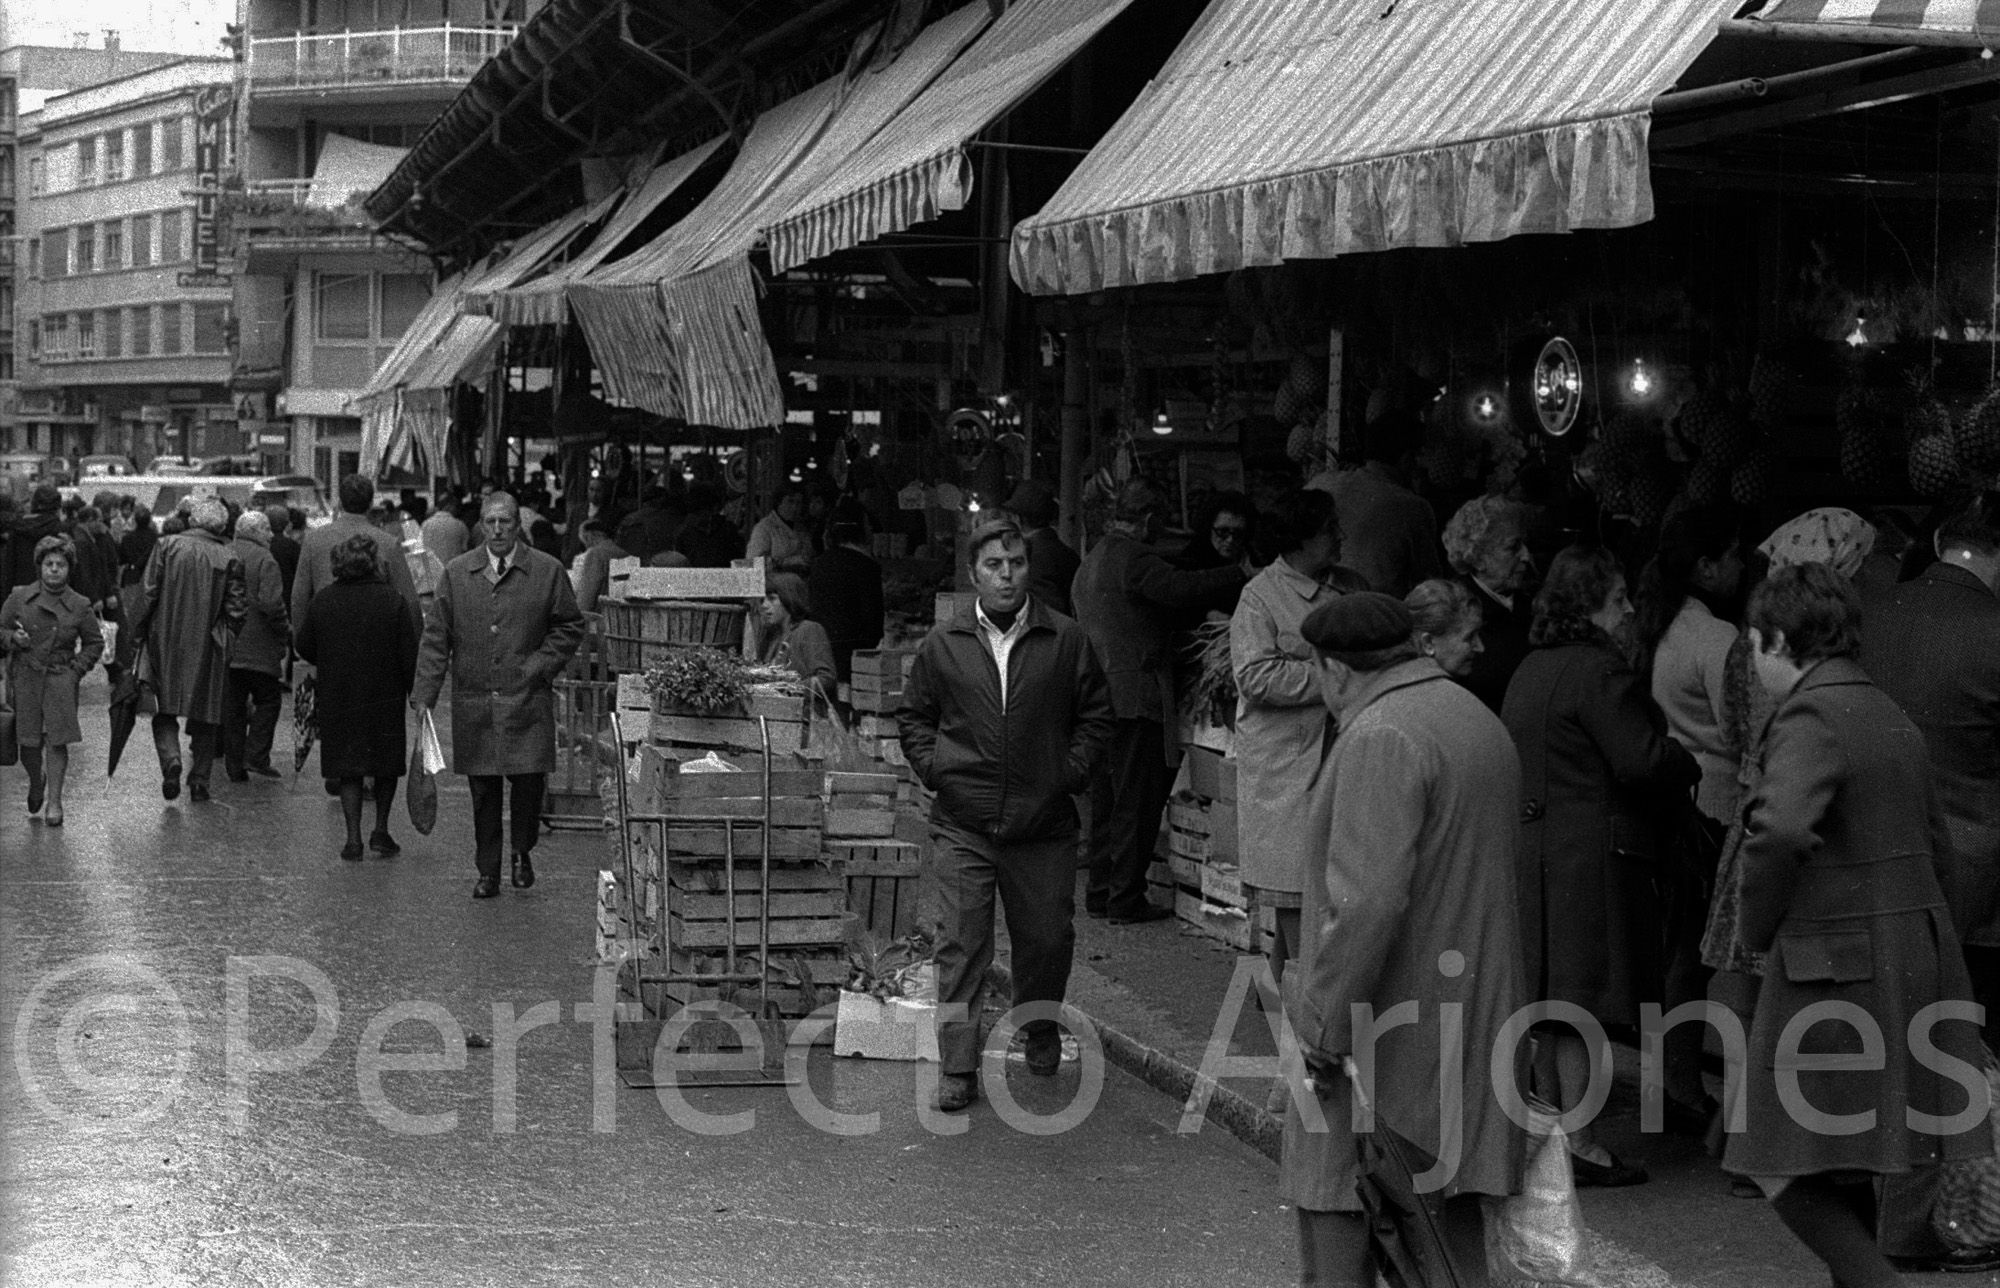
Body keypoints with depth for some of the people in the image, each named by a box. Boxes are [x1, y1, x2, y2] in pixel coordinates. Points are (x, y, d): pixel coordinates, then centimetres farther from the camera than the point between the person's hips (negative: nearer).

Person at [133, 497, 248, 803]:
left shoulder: (167, 546, -4)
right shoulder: (228, 558, -4)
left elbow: (147, 592, -6)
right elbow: (237, 608, -3)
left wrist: (140, 631, 3)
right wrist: (226, 638, 11)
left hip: (166, 643, 0)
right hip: (207, 647, 0)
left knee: (165, 709, 9)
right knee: (206, 714, 10)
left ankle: (170, 758, -15)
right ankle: (199, 780, 10)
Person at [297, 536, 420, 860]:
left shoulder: (323, 601, -4)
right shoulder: (391, 601, -10)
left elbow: (304, 647, 4)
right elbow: (409, 652, -9)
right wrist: (415, 691, 2)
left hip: (338, 700, 2)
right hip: (386, 697, -2)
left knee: (349, 771, 7)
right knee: (387, 766, 15)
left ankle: (354, 837, 2)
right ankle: (380, 830, 9)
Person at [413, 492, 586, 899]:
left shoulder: (547, 572, 1)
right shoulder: (456, 574, 5)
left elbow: (570, 627, 9)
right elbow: (436, 637, 6)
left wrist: (541, 665, -4)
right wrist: (425, 695, -1)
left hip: (527, 701, -1)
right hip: (473, 702, 1)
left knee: (529, 779, -6)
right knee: (482, 789, 5)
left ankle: (523, 853, 19)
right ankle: (488, 872, 16)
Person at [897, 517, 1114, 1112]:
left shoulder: (1065, 640, 2)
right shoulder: (942, 644, 3)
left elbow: (1095, 714, 10)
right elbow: (913, 717, 14)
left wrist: (1071, 771, -1)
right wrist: (934, 767, 0)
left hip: (1043, 823, 1)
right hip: (963, 824, -1)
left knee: (1047, 938, 11)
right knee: (961, 945, -4)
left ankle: (1040, 1032, 38)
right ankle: (957, 1070, 1)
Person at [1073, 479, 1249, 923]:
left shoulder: (1092, 560, 20)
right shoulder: (1134, 558, -13)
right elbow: (1179, 590, -29)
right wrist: (1241, 575, -27)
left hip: (1098, 696, 10)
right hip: (1135, 698, -9)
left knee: (1106, 799, 14)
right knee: (1137, 800, -4)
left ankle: (1100, 893, 18)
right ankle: (1126, 898, -2)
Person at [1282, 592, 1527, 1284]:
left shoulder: (1382, 736, -16)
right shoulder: (1480, 721, 15)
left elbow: (1367, 898, -24)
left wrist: (1324, 1019, -20)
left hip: (1385, 1019, -9)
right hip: (1467, 1012, 9)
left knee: (1336, 1201, -5)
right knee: (1448, 1200, 13)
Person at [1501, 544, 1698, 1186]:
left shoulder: (1531, 671, 15)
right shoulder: (1597, 670, -15)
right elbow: (1643, 761, -21)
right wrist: (1692, 764, -1)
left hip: (1533, 846, 9)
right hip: (1590, 854, -9)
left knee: (1552, 999, 14)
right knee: (1582, 996, -5)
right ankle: (1576, 1144, -1)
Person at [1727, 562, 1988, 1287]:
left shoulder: (1809, 718, -14)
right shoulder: (1892, 719, 14)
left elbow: (1781, 831, -30)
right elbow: (1934, 844, 22)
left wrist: (1760, 928, -15)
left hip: (1834, 964, -9)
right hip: (1915, 951, 9)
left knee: (1793, 1170, -4)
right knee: (1846, 1162, 18)